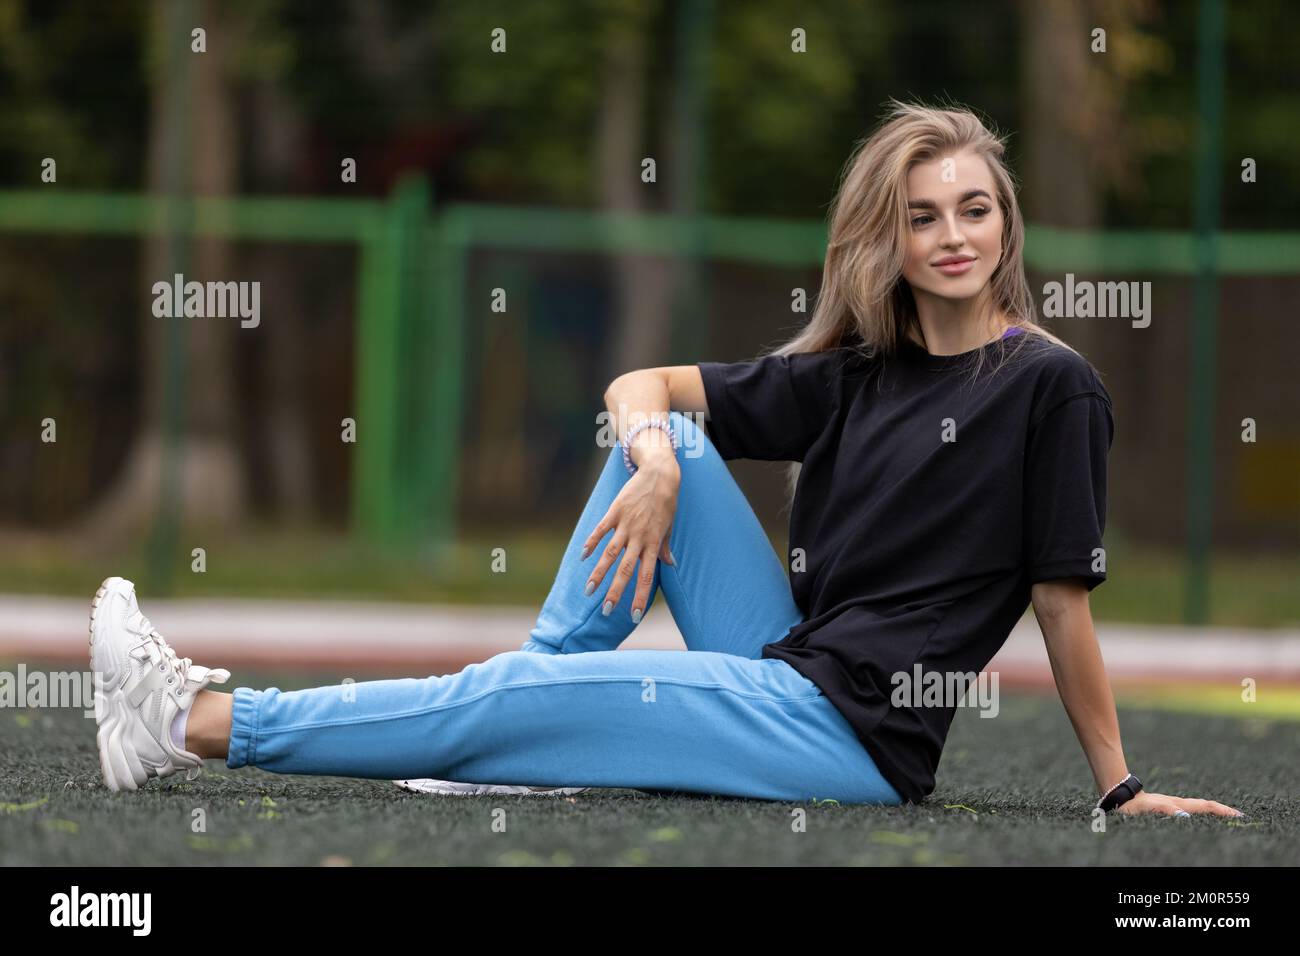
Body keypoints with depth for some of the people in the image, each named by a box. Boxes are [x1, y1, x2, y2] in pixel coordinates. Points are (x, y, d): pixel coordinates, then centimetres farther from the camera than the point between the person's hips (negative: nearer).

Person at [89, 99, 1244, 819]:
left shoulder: (1048, 385, -7)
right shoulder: (853, 370, 13)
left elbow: (1064, 599, -8)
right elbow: (642, 386, 15)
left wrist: (1124, 791, -5)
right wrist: (654, 462, -8)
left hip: (854, 734, -7)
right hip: (783, 675, 7)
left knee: (512, 691, -12)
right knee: (665, 439, 1)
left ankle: (198, 724, -7)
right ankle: (540, 718, -5)